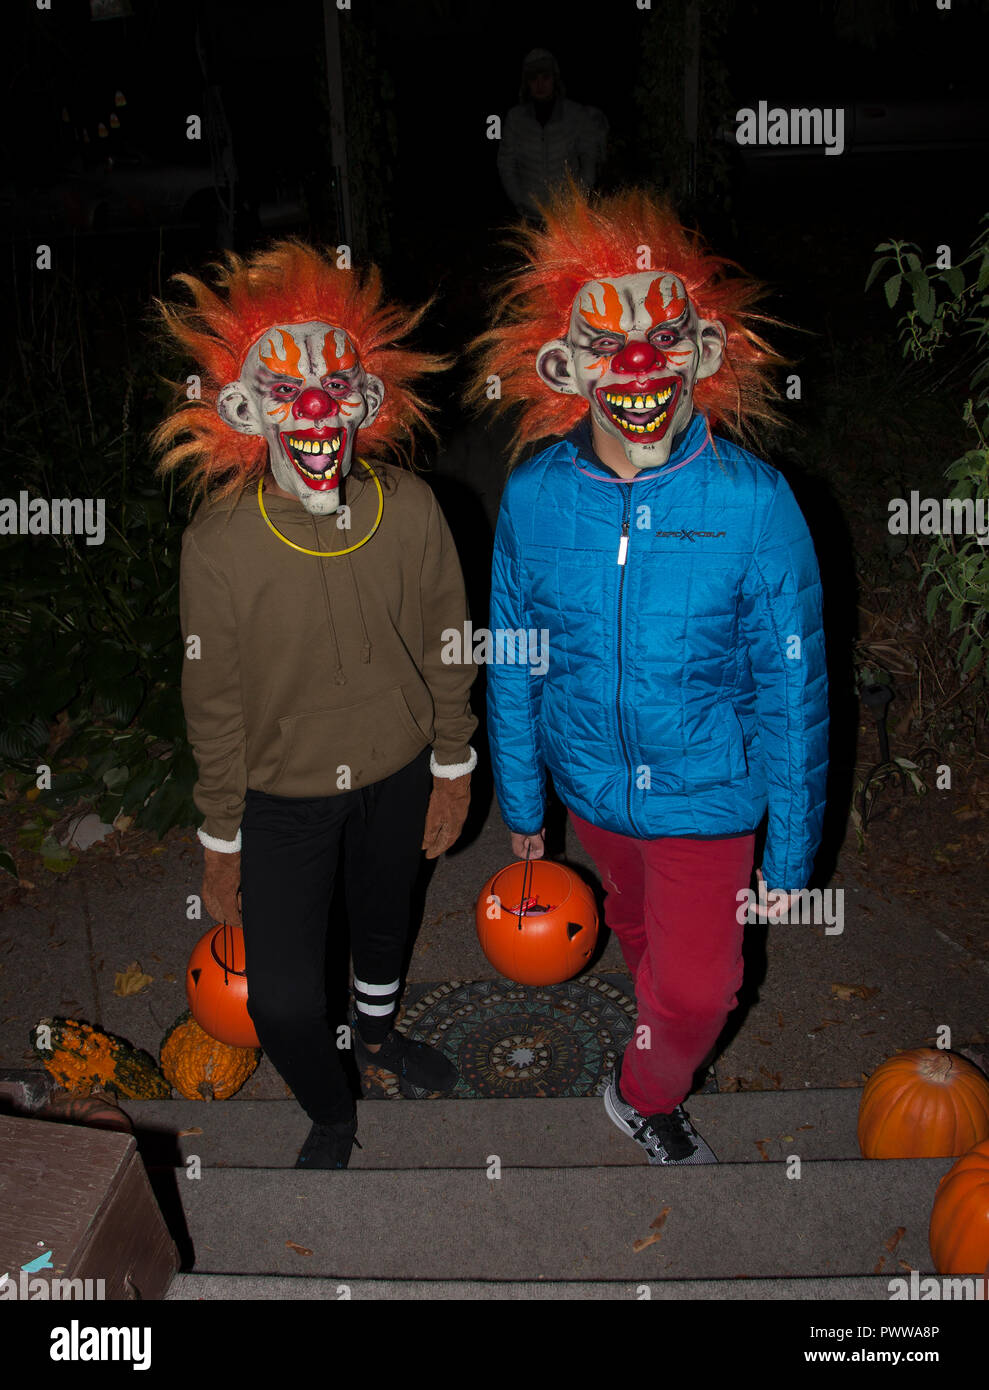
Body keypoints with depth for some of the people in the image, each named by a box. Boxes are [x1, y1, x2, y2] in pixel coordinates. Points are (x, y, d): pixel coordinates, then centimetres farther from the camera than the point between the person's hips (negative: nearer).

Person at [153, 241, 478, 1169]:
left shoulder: (409, 510, -15)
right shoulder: (219, 539, -20)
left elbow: (445, 647, -1)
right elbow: (213, 701, -10)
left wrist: (452, 765, 6)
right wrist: (219, 839, -3)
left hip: (397, 772, 3)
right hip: (281, 793, -2)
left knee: (385, 918, 26)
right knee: (281, 996, -3)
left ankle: (378, 1032, 62)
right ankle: (330, 1116, 33)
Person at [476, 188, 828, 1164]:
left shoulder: (754, 503, -21)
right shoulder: (533, 496, -13)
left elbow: (791, 685, -14)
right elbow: (513, 665, -2)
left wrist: (791, 847, -9)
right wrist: (520, 804, 6)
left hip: (708, 794, -3)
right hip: (591, 786, 3)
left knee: (695, 988, 8)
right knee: (637, 929, 29)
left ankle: (647, 1093, 45)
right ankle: (651, 1092, 62)